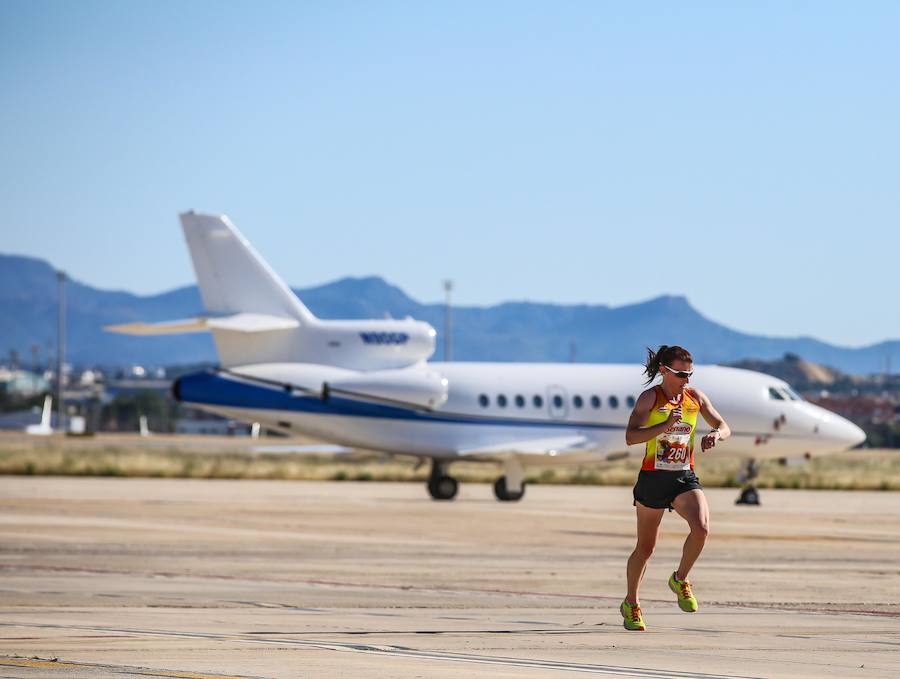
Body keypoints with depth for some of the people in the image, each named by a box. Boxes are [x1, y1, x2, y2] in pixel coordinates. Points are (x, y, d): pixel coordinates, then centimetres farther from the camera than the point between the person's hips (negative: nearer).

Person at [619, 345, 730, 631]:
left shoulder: (695, 397, 5)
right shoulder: (650, 398, -8)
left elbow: (724, 427, 12)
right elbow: (630, 436, -18)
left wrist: (716, 434, -12)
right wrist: (666, 425, -29)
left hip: (685, 478, 3)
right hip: (653, 478, -3)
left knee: (701, 528, -24)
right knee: (645, 547, 7)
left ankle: (680, 579, 2)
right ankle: (631, 604, 28)